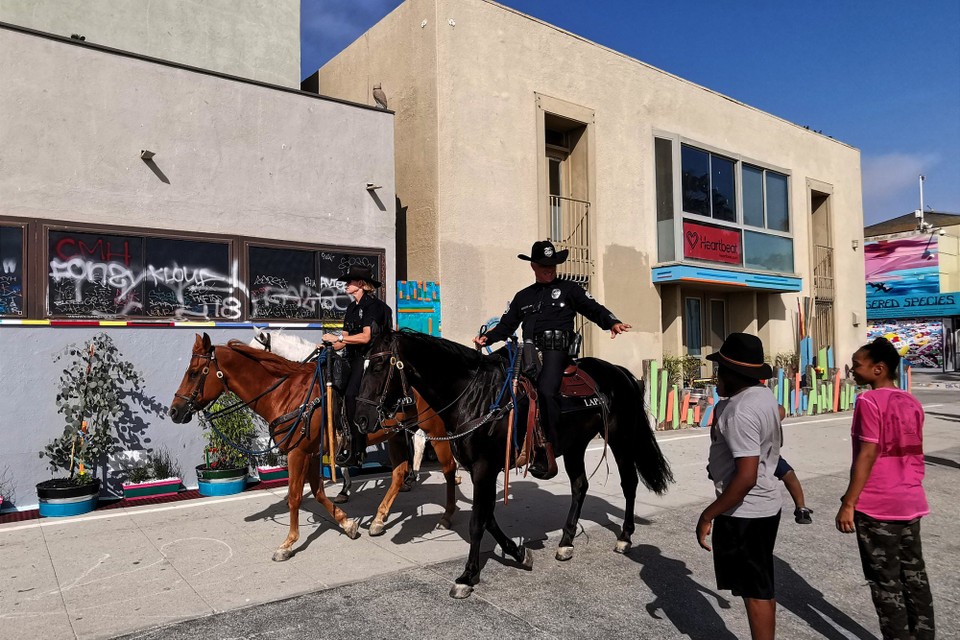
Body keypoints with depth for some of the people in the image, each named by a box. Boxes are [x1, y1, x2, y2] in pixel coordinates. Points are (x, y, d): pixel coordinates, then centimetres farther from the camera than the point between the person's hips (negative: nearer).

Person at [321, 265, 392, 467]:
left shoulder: (372, 305, -9)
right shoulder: (352, 307, 19)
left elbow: (365, 337, -18)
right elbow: (346, 338, 16)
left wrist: (337, 337, -16)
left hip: (369, 358, -9)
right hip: (354, 359, 9)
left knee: (351, 395, -20)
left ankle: (355, 452, -14)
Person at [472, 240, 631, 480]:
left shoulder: (569, 289, 14)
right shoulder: (523, 296, 25)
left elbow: (593, 308, 5)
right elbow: (507, 325, 22)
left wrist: (612, 322, -14)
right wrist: (487, 337, 4)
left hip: (557, 349, -5)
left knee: (546, 391, -28)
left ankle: (549, 450, -20)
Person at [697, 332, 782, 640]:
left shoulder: (741, 412, -27)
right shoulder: (763, 395, 3)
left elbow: (746, 478, -31)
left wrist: (708, 515, -24)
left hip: (744, 512, -10)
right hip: (764, 504, 10)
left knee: (755, 590, 4)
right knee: (762, 587, 21)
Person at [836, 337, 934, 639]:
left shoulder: (869, 402, -15)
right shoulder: (912, 403, 8)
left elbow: (867, 456, -19)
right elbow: (913, 455, 15)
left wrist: (848, 503, -15)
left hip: (876, 506, -7)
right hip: (910, 503, 7)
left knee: (885, 580, 3)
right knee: (914, 574, 15)